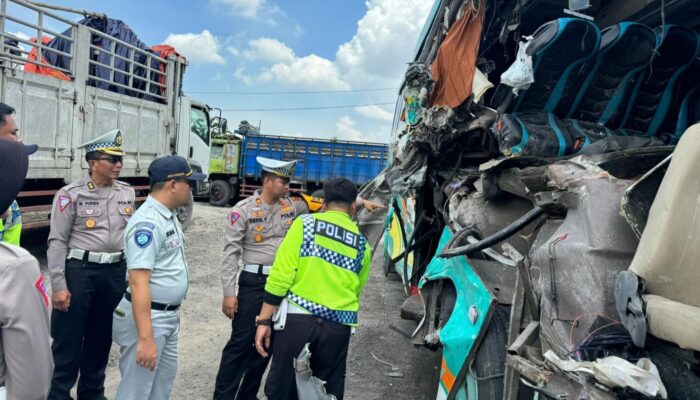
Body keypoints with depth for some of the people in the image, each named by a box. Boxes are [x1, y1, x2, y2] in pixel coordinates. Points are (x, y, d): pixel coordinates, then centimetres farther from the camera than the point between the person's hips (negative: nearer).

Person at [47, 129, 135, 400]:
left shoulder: (127, 193, 7)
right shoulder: (71, 194, -8)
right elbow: (57, 242, -9)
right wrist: (58, 286, -13)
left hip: (115, 272, 5)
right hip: (79, 271, -4)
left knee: (101, 337, 16)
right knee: (69, 339, 4)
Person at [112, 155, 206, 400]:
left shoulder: (169, 215, 7)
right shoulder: (147, 222, -23)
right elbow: (138, 283, -28)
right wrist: (145, 339, -30)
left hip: (168, 316, 10)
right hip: (148, 317, -9)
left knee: (165, 376, 24)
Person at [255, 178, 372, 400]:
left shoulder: (305, 224, 0)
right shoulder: (362, 244, 9)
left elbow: (280, 275, -6)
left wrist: (264, 320, -3)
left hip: (298, 318, -2)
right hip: (338, 326, 3)